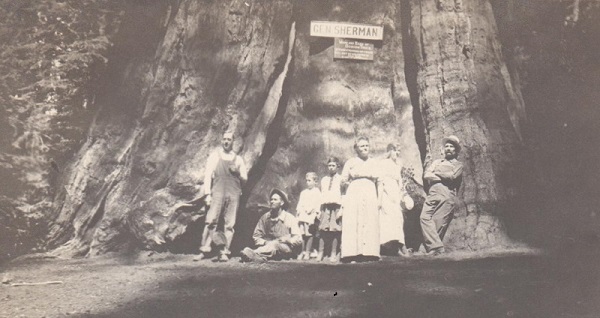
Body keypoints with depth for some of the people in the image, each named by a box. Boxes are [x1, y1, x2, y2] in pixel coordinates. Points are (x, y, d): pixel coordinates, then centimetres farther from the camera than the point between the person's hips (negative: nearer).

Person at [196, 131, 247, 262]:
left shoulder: (238, 159, 16)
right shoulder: (214, 156, 11)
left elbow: (245, 178, 18)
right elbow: (208, 175, 5)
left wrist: (237, 172, -4)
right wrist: (208, 194, -4)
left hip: (233, 193, 2)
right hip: (218, 192, -2)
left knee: (230, 224, -2)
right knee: (211, 221, -12)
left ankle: (225, 252, 2)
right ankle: (204, 250, -9)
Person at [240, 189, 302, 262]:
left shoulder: (290, 218, 2)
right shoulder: (265, 217, 8)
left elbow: (298, 240, -2)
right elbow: (256, 237, 8)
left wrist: (287, 240, -20)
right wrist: (265, 242, -12)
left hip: (287, 249, -3)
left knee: (275, 244, -37)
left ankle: (253, 254, -63)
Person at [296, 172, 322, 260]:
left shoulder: (317, 192, 2)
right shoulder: (303, 192, 20)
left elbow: (318, 204, -4)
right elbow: (300, 203, 21)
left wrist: (314, 212, -13)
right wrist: (298, 211, 9)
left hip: (311, 216, -5)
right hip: (302, 215, 5)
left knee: (309, 234, -5)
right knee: (303, 234, 3)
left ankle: (307, 252, 1)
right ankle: (303, 251, 10)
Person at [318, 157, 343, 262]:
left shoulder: (340, 179, 7)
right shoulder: (324, 180, 19)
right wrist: (319, 210, 13)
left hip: (336, 206, -3)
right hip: (325, 206, 3)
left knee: (335, 230, -6)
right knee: (323, 229, -2)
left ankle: (333, 254, 0)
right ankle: (320, 253, 4)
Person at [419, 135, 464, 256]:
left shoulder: (458, 165, 20)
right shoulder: (437, 162, 30)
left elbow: (452, 176, -3)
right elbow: (426, 175, 11)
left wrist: (436, 173, 8)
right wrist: (444, 177, 1)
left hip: (447, 196, -3)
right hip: (432, 195, 3)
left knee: (439, 224, -16)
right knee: (425, 217, -21)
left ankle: (433, 248, -16)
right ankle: (436, 247, -28)